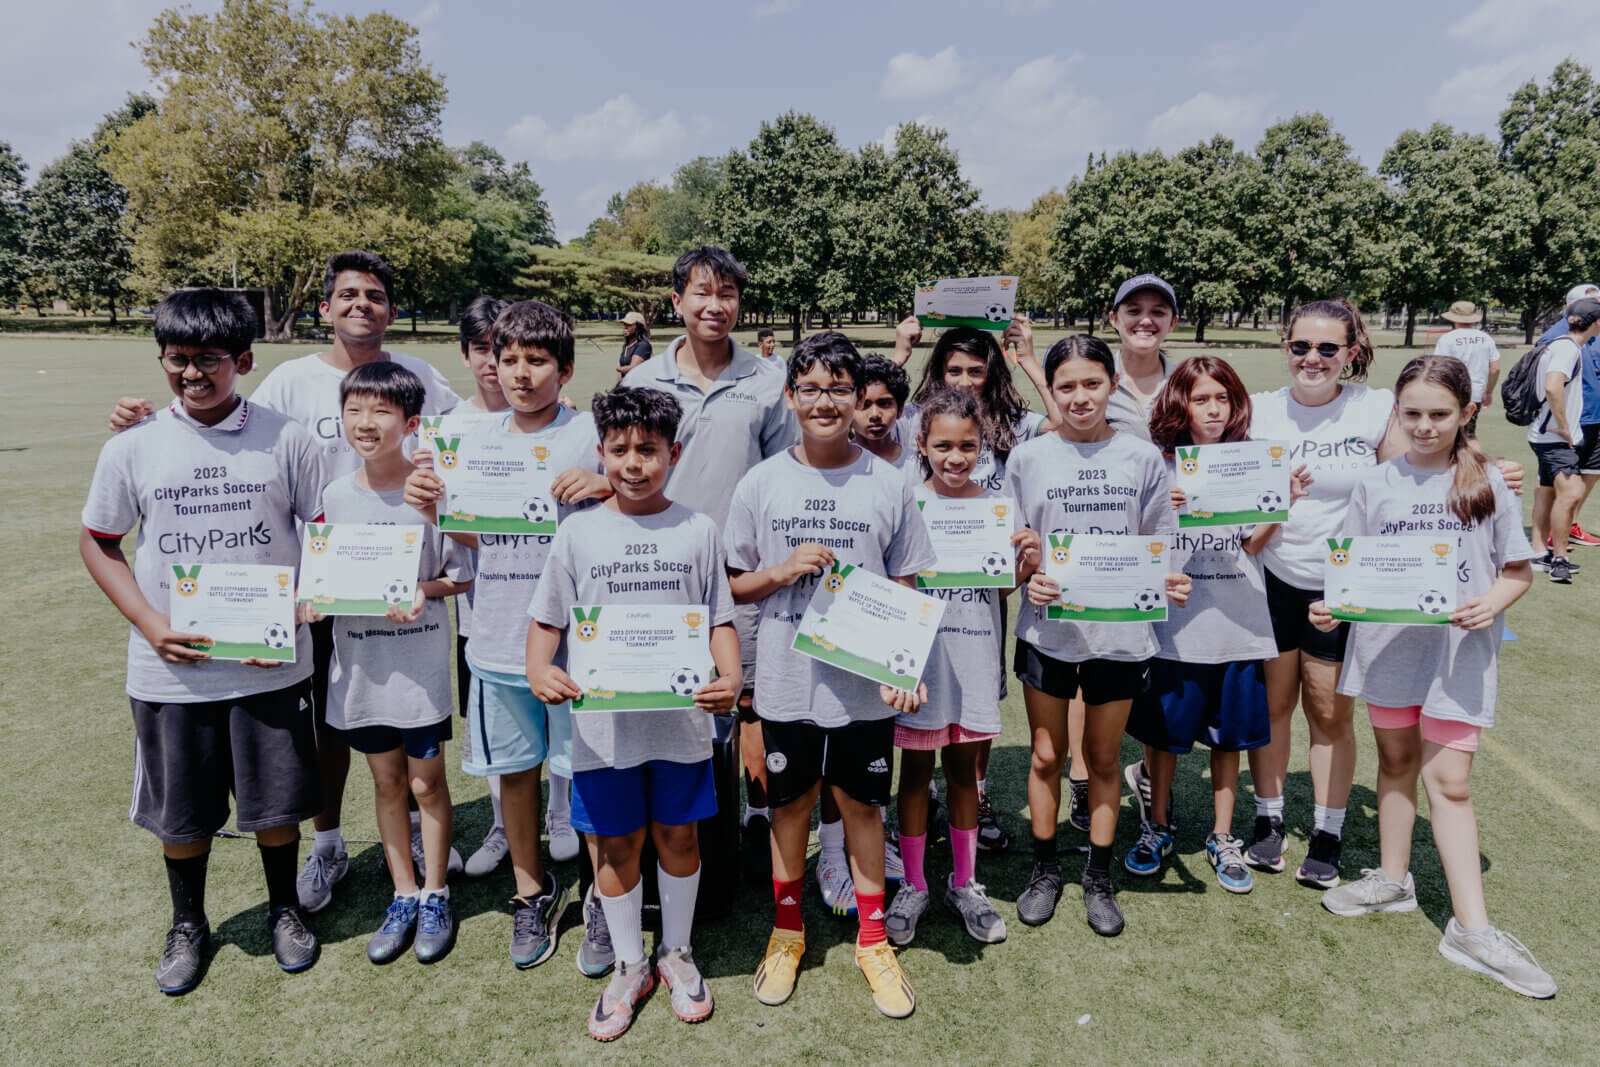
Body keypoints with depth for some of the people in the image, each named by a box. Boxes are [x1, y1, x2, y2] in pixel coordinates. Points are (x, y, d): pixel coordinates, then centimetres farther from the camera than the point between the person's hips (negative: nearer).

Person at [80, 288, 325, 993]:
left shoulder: (286, 440, -5)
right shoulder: (132, 448, -3)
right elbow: (97, 543, 6)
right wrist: (151, 625, -8)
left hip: (272, 664, -1)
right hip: (171, 668, 1)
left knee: (275, 800, 12)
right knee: (179, 808, 15)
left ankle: (284, 909, 37)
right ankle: (187, 924, 40)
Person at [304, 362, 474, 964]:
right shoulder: (335, 496, 1)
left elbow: (462, 576, -5)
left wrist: (425, 591, -23)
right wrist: (310, 601, -11)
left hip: (421, 659, -4)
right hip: (359, 660, 4)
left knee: (426, 782, 7)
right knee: (386, 781, 15)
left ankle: (435, 897, 26)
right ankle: (404, 896, 31)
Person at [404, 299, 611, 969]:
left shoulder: (591, 432, -5)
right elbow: (478, 537, 15)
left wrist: (605, 484, -28)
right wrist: (432, 508, -2)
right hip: (498, 637, 5)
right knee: (514, 768, 16)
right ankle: (533, 891, 36)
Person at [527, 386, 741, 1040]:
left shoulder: (697, 531, -1)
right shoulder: (578, 533, -1)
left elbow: (721, 620, 2)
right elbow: (547, 619, 3)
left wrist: (730, 678, -16)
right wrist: (538, 671, -16)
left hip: (682, 718, 0)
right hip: (603, 723, 0)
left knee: (678, 837, 14)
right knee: (617, 845, 12)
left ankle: (677, 953, 37)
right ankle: (629, 966, 33)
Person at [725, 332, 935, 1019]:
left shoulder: (889, 485, -2)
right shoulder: (761, 483, -2)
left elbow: (905, 590, 3)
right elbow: (735, 585, 4)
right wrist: (785, 570, -15)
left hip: (865, 682, 0)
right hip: (787, 680, 1)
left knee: (861, 803, 13)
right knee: (791, 802, 15)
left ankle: (872, 939, 32)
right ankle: (787, 930, 37)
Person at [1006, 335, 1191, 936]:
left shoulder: (1142, 459, 2)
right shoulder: (1028, 459, 0)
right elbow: (1011, 549, 2)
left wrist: (1170, 582, -13)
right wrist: (1030, 578, -17)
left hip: (1119, 630, 0)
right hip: (1047, 627, 0)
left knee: (1103, 756, 12)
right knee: (1047, 754, 10)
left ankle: (1099, 878, 28)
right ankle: (1045, 870, 29)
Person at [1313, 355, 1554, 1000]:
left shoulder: (1487, 485, -1)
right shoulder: (1375, 486, 2)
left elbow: (1519, 571, 2)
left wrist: (1490, 603, -18)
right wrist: (1332, 606, -14)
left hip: (1458, 649, -2)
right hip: (1387, 642, 2)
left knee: (1449, 780, -4)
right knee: (1396, 761, 15)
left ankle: (1470, 928, 5)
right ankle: (1393, 880, 32)